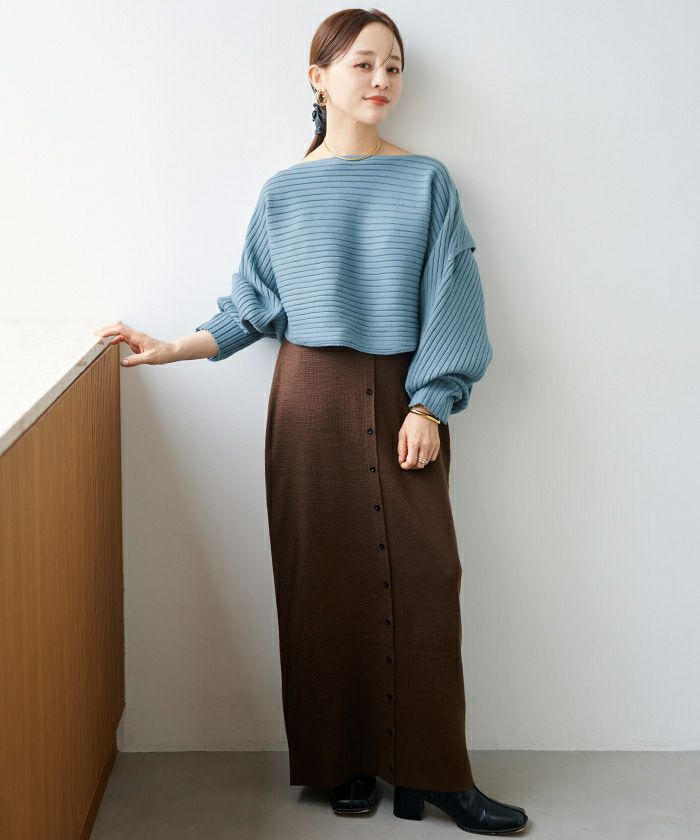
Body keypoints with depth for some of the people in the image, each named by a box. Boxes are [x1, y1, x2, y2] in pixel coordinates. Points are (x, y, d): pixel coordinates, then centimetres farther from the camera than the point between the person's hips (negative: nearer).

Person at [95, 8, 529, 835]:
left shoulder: (425, 181, 4)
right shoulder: (284, 193, 7)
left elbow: (447, 301, -1)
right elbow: (252, 306, 11)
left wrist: (427, 404, -10)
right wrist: (169, 349, 3)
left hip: (402, 399, 0)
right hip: (312, 401, 1)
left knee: (421, 578, -4)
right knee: (325, 579, 2)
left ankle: (431, 770, 5)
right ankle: (344, 762, 13)